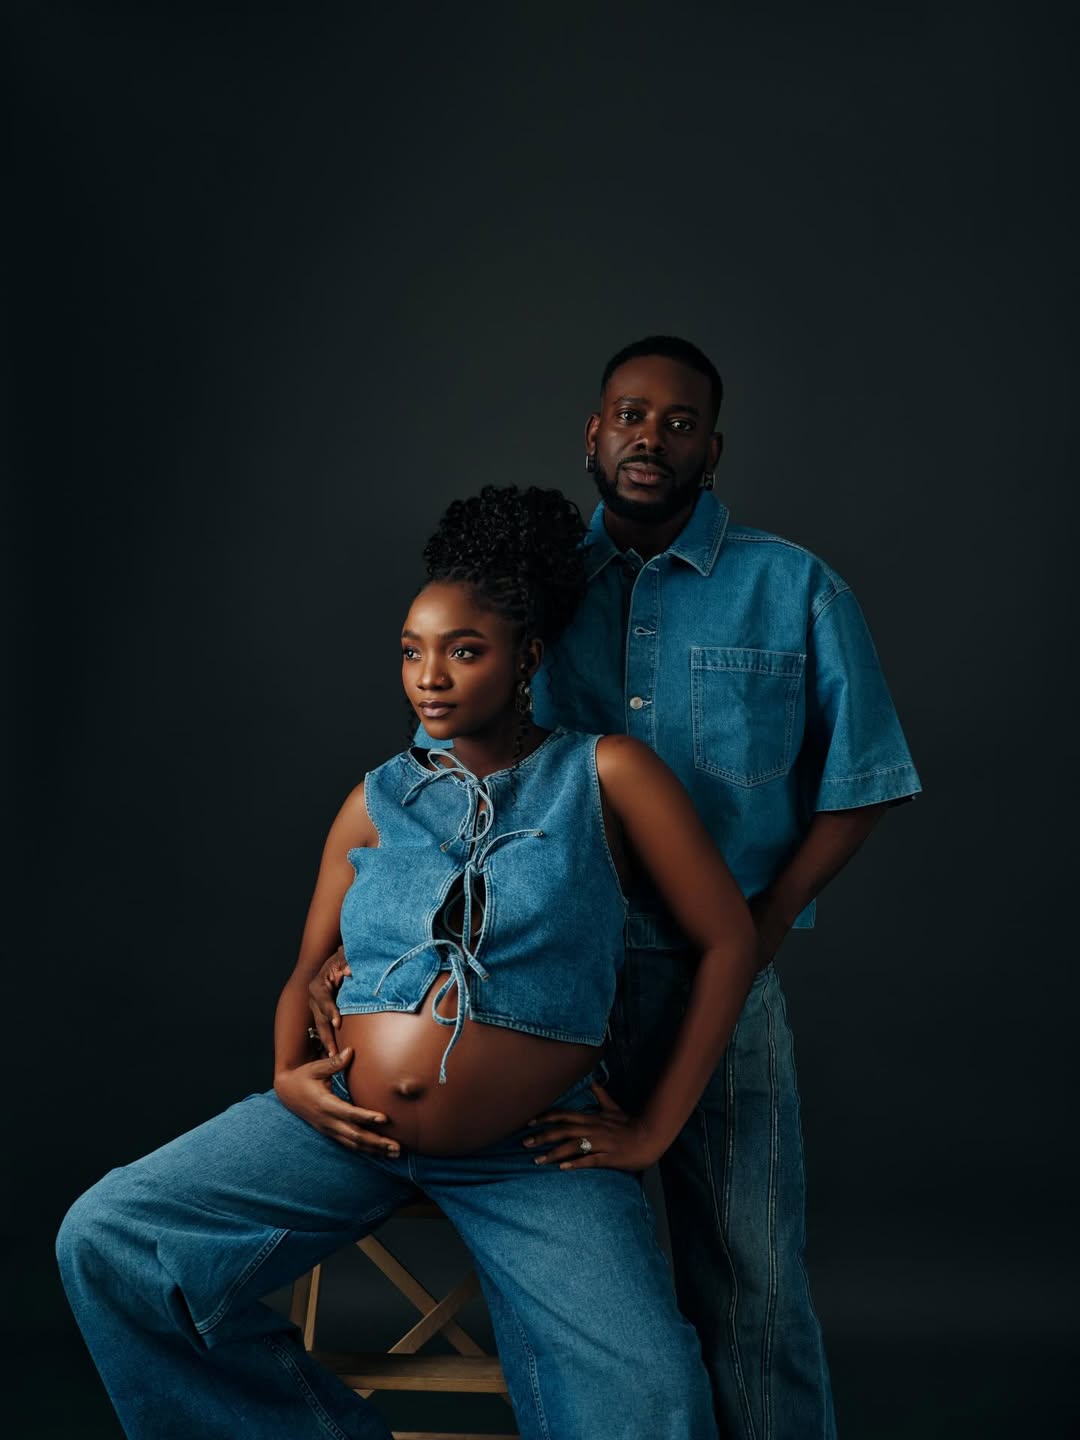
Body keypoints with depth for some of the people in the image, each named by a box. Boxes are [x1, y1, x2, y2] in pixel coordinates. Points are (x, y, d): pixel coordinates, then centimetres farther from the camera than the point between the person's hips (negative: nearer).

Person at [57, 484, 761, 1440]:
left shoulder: (602, 775, 0)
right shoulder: (378, 802, 10)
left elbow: (730, 940, 0)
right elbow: (307, 969, 17)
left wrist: (654, 1129, -3)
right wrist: (288, 1077, -5)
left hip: (531, 1157, -3)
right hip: (350, 1129, 4)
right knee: (104, 1241, -12)